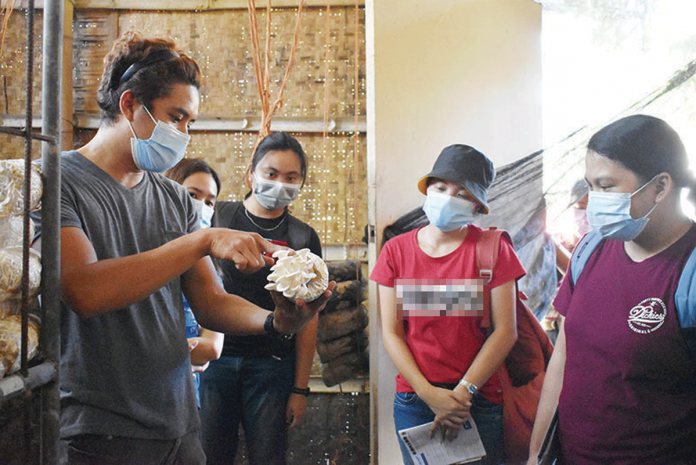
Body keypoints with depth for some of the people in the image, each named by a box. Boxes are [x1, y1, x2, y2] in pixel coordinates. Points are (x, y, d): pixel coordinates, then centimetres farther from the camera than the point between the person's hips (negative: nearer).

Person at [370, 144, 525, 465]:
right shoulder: (396, 251, 2)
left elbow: (506, 331, -7)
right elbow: (391, 333, -1)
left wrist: (463, 392, -11)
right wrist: (429, 394, -10)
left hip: (480, 400, -1)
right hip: (413, 400, 2)